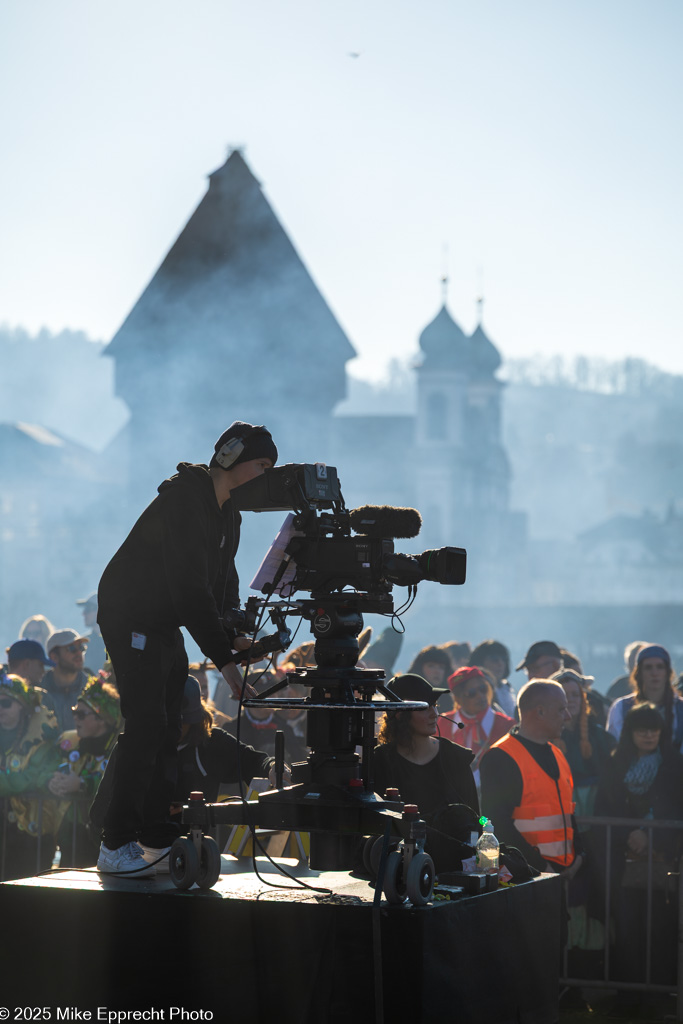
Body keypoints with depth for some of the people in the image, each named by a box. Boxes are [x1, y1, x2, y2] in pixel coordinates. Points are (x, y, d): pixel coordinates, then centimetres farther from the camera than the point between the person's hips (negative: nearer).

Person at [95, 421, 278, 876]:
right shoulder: (184, 501, -23)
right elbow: (190, 588, -29)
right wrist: (223, 657, -31)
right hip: (130, 619, -10)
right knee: (147, 724, -16)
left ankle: (158, 836, 14)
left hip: (166, 625, 10)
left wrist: (236, 635, -8)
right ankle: (116, 846, -14)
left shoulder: (229, 512, 8)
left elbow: (223, 581, 9)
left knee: (167, 730, 8)